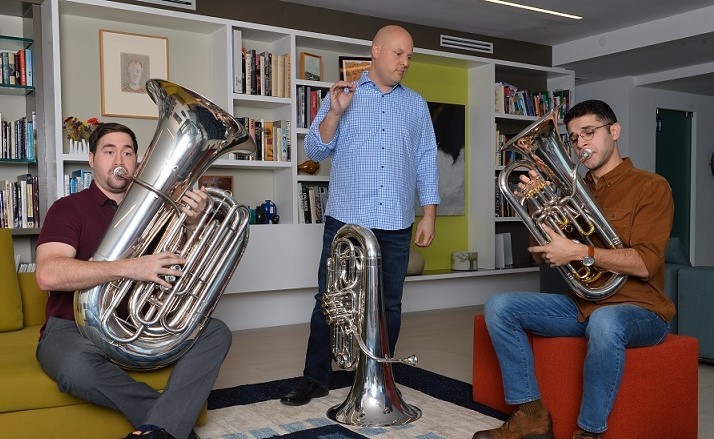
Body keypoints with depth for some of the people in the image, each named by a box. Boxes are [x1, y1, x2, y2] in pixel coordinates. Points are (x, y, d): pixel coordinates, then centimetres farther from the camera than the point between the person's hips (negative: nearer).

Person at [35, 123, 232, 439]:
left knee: (216, 332, -16)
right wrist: (129, 268, -30)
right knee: (76, 366, -38)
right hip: (75, 328, -4)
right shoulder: (69, 208, -2)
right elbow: (48, 275, -20)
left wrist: (192, 222, -14)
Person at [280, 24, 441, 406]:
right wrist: (334, 113, -15)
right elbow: (315, 151, 1)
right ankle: (315, 378, 14)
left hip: (396, 225, 2)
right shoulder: (342, 96, 7)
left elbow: (426, 162, 11)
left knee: (389, 305, 8)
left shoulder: (416, 104, 13)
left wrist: (429, 215, 3)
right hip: (345, 219, -2)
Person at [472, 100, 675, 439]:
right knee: (498, 307, -10)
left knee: (604, 321, -40)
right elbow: (543, 257, 9)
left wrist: (578, 252, -27)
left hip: (637, 309, -6)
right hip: (582, 305, 6)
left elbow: (645, 263, -18)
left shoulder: (650, 187, -5)